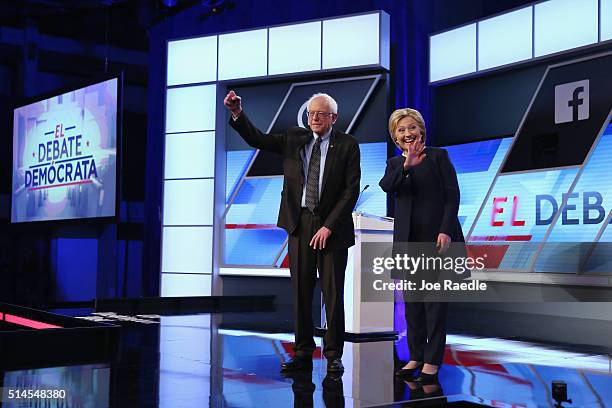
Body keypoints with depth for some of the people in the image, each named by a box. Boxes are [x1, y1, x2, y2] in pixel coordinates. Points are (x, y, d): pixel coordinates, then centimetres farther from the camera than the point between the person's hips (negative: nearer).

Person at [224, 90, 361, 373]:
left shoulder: (347, 145, 0)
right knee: (300, 291, 5)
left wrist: (329, 226, -11)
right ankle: (303, 354, 12)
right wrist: (237, 113, -14)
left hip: (331, 226, -3)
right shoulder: (294, 138, 10)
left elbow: (351, 190, -6)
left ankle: (333, 355, 11)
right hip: (300, 223, 3)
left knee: (333, 292, 1)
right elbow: (256, 139, 2)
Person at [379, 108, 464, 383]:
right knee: (411, 300, 7)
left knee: (435, 300, -2)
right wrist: (407, 165, -27)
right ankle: (416, 356, 15)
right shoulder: (395, 163, 13)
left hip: (436, 237, -4)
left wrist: (445, 231, -15)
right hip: (408, 240, 4)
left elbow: (452, 195, -4)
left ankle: (432, 361, 2)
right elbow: (386, 186, -9)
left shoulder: (438, 156, 3)